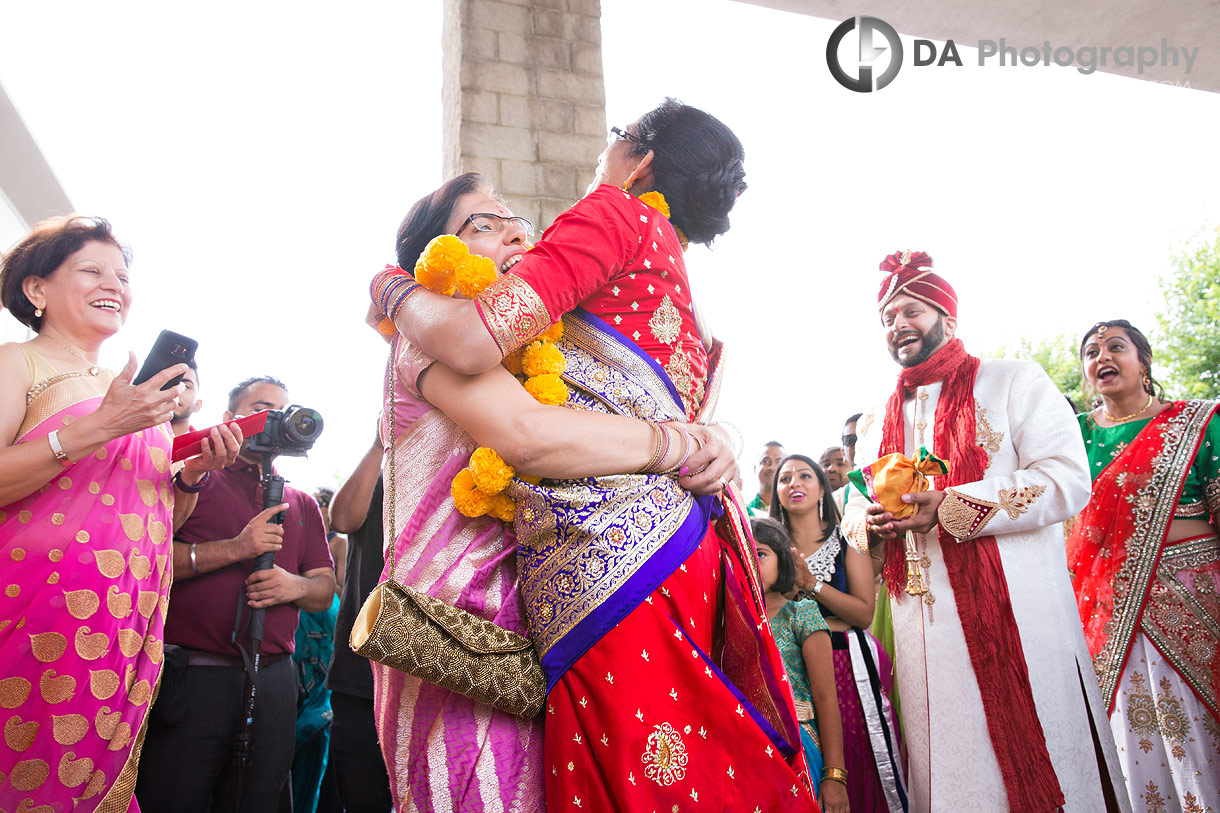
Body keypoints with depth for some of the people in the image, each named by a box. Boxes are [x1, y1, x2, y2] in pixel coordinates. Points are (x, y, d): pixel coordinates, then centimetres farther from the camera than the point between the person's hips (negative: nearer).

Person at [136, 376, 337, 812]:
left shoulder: (302, 503, 18)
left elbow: (325, 591, 16)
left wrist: (296, 586, -7)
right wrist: (235, 549, -15)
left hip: (272, 679, 4)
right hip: (192, 674, -4)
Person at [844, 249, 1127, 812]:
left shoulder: (1014, 382, 4)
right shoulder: (875, 422, 18)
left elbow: (1068, 480, -9)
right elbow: (855, 513, 21)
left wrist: (947, 508, -17)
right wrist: (870, 521, -5)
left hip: (1017, 612, -4)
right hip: (922, 626, 4)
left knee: (1036, 763, 0)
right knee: (947, 767, 6)